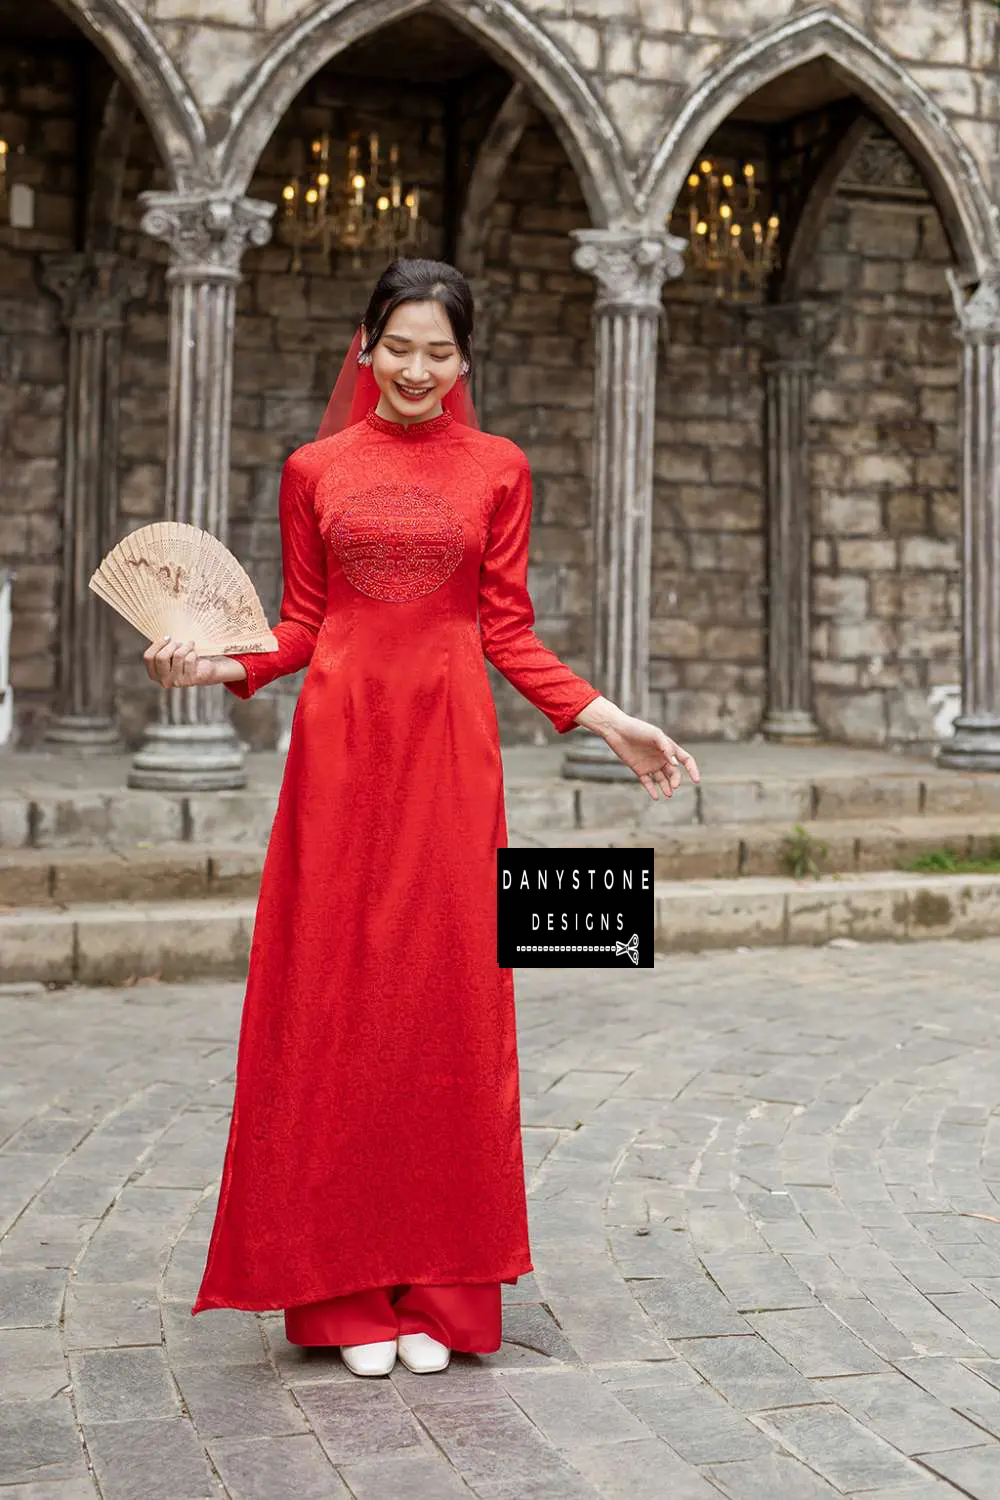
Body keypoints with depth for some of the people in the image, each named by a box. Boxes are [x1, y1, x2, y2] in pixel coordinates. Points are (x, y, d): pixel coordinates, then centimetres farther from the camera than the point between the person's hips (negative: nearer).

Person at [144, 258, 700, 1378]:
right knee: (334, 1002, 1)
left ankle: (439, 1294, 13)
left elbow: (508, 635, 8)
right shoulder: (316, 471, 9)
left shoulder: (497, 469, 8)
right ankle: (349, 1294, 12)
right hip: (341, 741, 0)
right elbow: (300, 626, 11)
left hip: (450, 749, 0)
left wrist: (610, 721, -1)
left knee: (450, 996, 1)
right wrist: (217, 666, -7)